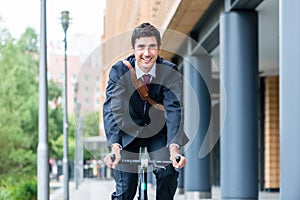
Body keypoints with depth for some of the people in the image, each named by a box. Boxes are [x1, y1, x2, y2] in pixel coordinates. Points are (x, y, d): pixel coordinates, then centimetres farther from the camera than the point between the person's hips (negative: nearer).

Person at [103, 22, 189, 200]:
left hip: (158, 131, 1)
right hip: (128, 131, -1)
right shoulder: (119, 71, -21)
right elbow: (112, 109, -31)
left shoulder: (170, 72, -19)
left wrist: (174, 147, -46)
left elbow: (174, 109, -29)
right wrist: (114, 146, -47)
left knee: (168, 173, -22)